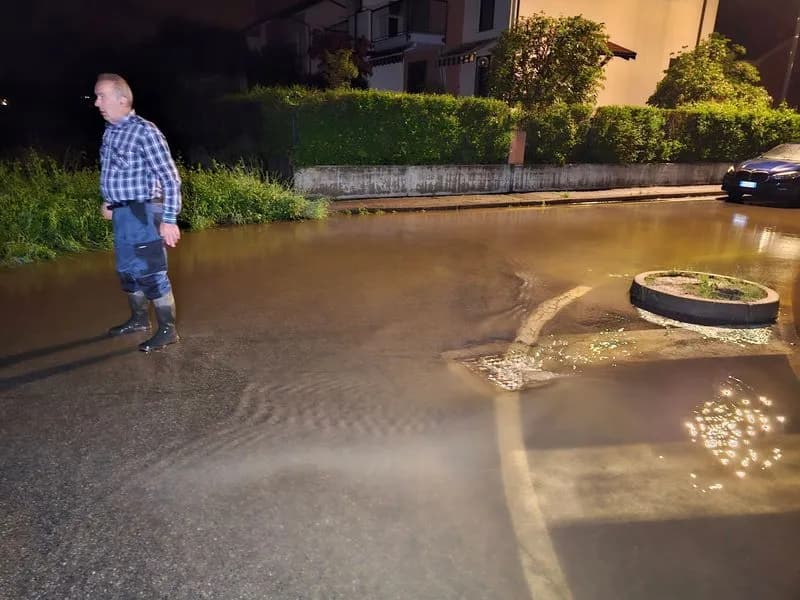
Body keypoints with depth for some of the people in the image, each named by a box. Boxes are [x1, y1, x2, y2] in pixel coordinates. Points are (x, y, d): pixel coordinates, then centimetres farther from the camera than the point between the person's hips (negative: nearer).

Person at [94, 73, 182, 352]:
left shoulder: (144, 132, -16)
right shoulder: (110, 131, 8)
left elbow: (170, 178, -17)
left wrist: (169, 220, -19)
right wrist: (108, 201, 24)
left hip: (141, 213, -8)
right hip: (121, 213, 8)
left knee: (151, 272, -4)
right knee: (127, 270, 18)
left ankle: (167, 330, 7)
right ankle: (139, 318, 34)